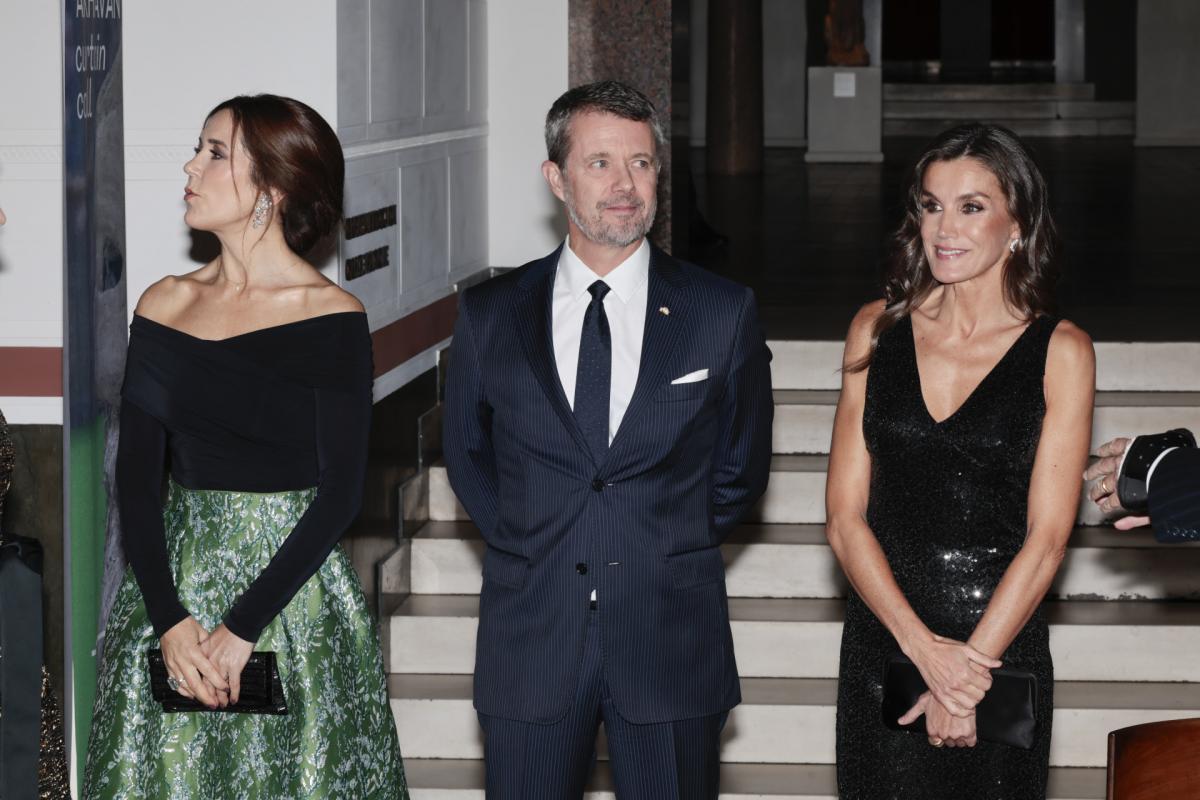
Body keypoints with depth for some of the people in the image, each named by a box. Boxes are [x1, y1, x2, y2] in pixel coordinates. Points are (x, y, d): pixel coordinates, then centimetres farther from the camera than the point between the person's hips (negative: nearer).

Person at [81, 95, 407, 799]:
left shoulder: (331, 319, -9)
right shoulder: (166, 306, 4)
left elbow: (341, 494, -11)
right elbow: (137, 474, 1)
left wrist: (243, 627, -16)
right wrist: (169, 619, -12)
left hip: (293, 587, -4)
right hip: (175, 583, 4)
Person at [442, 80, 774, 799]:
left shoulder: (725, 314, 0)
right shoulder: (491, 314, 2)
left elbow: (741, 469, 9)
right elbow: (467, 456, 15)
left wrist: (672, 555, 6)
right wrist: (531, 549, 7)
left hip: (672, 640, -1)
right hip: (530, 639, 1)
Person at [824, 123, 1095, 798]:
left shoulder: (1060, 351, -3)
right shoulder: (878, 330, 4)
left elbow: (1046, 538, -7)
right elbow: (845, 516, 0)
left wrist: (969, 665, -14)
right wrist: (925, 648, -12)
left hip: (1003, 645, -2)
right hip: (881, 639, 2)